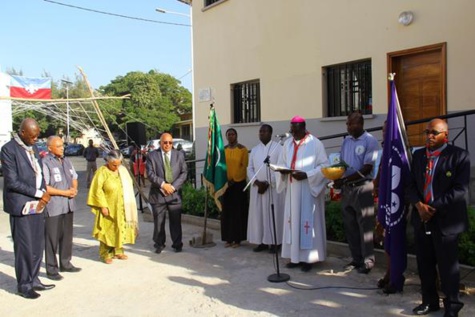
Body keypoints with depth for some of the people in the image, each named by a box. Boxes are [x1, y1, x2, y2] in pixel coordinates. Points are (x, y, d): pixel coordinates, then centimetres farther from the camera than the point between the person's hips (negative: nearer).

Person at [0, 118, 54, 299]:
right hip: (21, 205, -7)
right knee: (24, 247, 3)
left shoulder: (33, 147, 11)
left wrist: (44, 192, -1)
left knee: (38, 246, 12)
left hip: (37, 203, 7)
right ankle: (24, 286, 17)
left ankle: (33, 280, 26)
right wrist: (38, 193, -14)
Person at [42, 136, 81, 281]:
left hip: (68, 205, 7)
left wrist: (74, 189, -2)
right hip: (53, 207, -7)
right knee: (52, 238, 0)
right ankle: (51, 269, 10)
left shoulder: (66, 161, 11)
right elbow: (44, 187, -16)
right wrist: (64, 192, -16)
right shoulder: (45, 163, -12)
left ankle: (65, 263, 29)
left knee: (67, 236, 15)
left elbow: (74, 178, 19)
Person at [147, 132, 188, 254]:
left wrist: (173, 186, -10)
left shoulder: (179, 155, 7)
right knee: (158, 221, 8)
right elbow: (150, 173, -5)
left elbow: (183, 173, 1)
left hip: (174, 193, 1)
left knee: (176, 221, 5)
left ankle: (177, 244, 18)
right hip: (158, 193, -1)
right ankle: (159, 244, 23)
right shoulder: (152, 155, 2)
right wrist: (163, 184, -16)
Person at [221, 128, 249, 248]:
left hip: (239, 184, -4)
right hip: (226, 184, 4)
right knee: (227, 211, 5)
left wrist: (234, 180, -11)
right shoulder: (223, 150, 7)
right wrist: (225, 180, -5)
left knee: (238, 211, 0)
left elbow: (244, 166, -7)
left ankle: (237, 239, 7)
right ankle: (229, 238, 13)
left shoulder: (243, 149, -4)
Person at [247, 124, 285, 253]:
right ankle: (262, 242, 13)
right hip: (257, 187, 5)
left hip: (273, 187, -5)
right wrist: (257, 182, -8)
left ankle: (275, 242, 5)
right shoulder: (254, 149, 14)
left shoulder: (278, 147, -1)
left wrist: (268, 183, -15)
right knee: (258, 214, 4)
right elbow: (250, 168, 10)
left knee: (273, 214, -2)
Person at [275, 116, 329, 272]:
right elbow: (282, 163, 16)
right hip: (292, 190, 6)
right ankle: (295, 256, 15)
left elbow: (324, 166, -10)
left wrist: (306, 175, -19)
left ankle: (308, 258, 7)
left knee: (307, 221, -2)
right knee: (293, 221, 7)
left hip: (309, 190, -5)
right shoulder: (287, 143, 11)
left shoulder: (315, 143, -6)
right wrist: (283, 170, -7)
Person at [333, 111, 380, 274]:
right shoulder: (346, 141, 11)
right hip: (346, 188, 7)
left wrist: (344, 180, -18)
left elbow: (366, 169, -15)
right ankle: (356, 258, 23)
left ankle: (368, 261, 10)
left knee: (365, 225, -1)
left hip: (362, 187, -6)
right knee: (350, 225, 11)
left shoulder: (370, 141, -9)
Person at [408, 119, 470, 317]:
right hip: (421, 218, 5)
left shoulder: (459, 156, -6)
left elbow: (460, 190, -13)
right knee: (424, 264, 14)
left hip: (446, 220, -5)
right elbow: (412, 185, 10)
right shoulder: (418, 155, 11)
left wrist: (434, 208, -17)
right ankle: (429, 301, 30)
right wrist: (419, 205, -8)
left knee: (448, 265, 5)